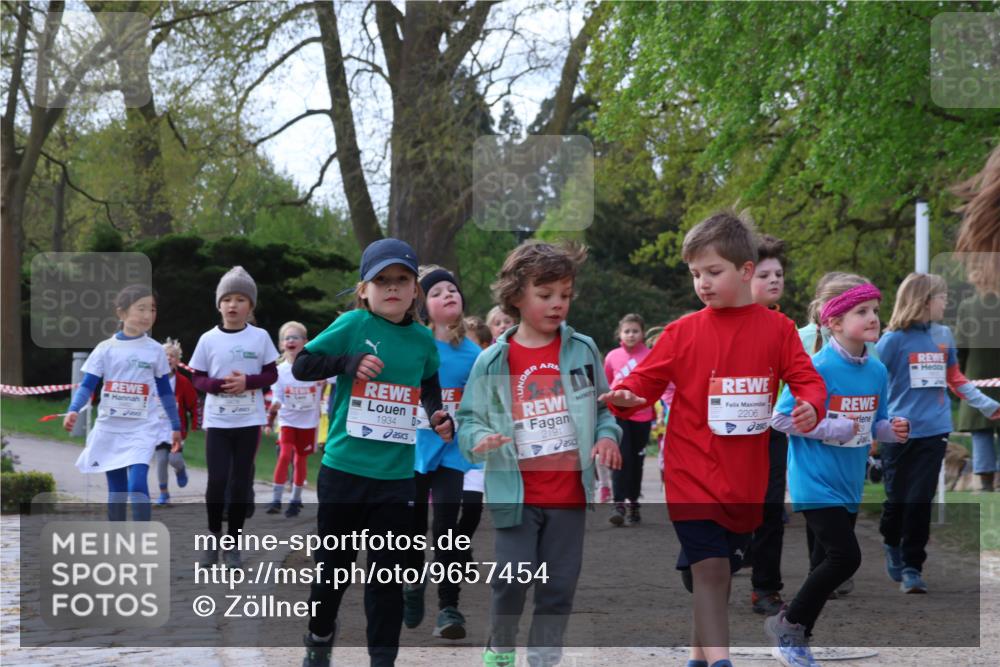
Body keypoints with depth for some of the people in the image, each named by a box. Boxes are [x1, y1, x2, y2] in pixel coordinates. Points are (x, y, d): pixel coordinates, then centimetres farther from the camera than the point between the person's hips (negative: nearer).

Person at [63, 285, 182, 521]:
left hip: (142, 430, -1)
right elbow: (87, 385, -2)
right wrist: (73, 410, -20)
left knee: (137, 486, -18)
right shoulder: (105, 349, 0)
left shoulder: (155, 351, 3)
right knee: (116, 490, 8)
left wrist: (176, 426, 13)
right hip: (109, 429, 1)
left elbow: (165, 391, 11)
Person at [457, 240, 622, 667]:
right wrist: (480, 439, -20)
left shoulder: (583, 351, 2)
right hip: (517, 494, -2)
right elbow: (469, 419, 1)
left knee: (559, 585, 6)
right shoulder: (493, 362, -3)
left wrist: (608, 436, -8)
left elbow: (603, 406, 11)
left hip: (570, 493, 2)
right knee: (513, 578, -3)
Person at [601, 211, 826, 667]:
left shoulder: (776, 328, 0)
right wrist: (626, 397, -23)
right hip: (693, 472, -2)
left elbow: (807, 379, 0)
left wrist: (810, 406, -21)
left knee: (721, 570, 16)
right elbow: (646, 379, -1)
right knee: (709, 566, -12)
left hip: (746, 478, 2)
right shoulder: (683, 332, -2)